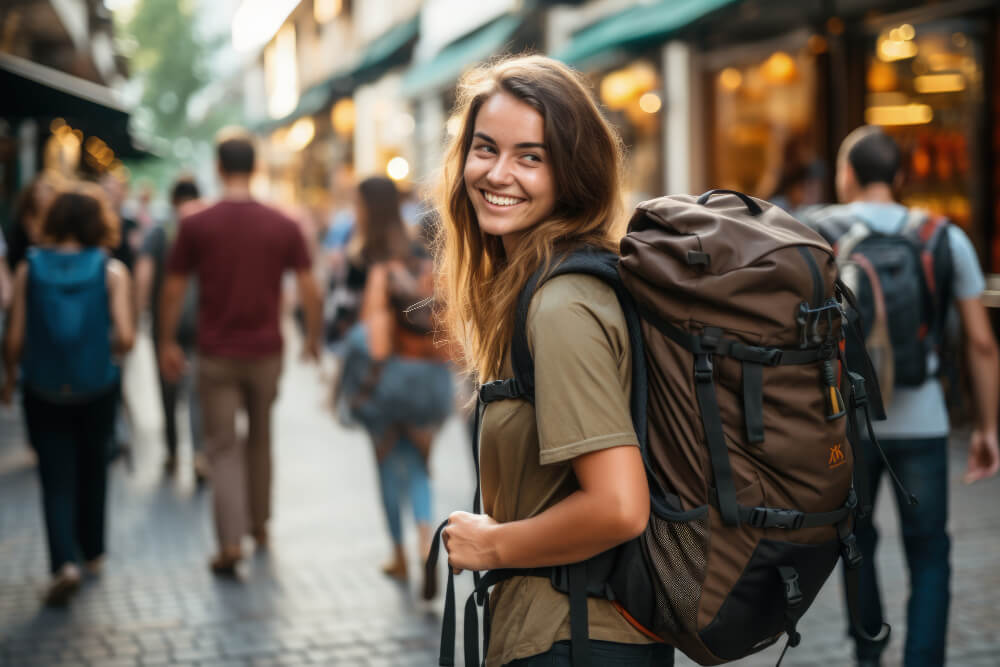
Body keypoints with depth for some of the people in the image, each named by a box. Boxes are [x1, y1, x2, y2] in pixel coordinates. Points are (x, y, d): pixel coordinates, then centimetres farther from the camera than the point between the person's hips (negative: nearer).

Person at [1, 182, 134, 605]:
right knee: (92, 471, 20)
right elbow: (125, 338, -16)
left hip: (44, 392, 0)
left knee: (56, 479, 5)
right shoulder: (111, 271, -9)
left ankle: (64, 562, -12)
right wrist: (105, 351, 6)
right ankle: (93, 552, 33)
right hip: (97, 390, 1)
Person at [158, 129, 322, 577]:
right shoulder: (283, 226, -3)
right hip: (266, 353, 2)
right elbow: (309, 291, -2)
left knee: (223, 447, 3)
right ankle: (259, 526, 32)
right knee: (260, 439, 20)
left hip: (217, 355, -2)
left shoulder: (196, 225, -6)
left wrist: (167, 343, 10)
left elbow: (173, 292, -2)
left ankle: (231, 543, -9)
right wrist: (313, 337, 13)